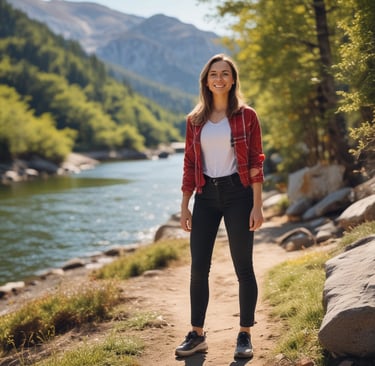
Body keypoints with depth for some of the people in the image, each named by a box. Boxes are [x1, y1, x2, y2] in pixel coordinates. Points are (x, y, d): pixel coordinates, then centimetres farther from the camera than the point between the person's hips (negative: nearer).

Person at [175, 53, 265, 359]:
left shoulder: (246, 116, -1)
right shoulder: (195, 120, 8)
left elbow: (256, 162, -4)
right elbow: (189, 165, 10)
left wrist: (257, 206, -10)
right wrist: (184, 206, 7)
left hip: (238, 194, -3)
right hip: (206, 196, 3)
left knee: (243, 267, 3)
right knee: (198, 268, 3)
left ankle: (245, 336, 14)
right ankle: (197, 335, 14)